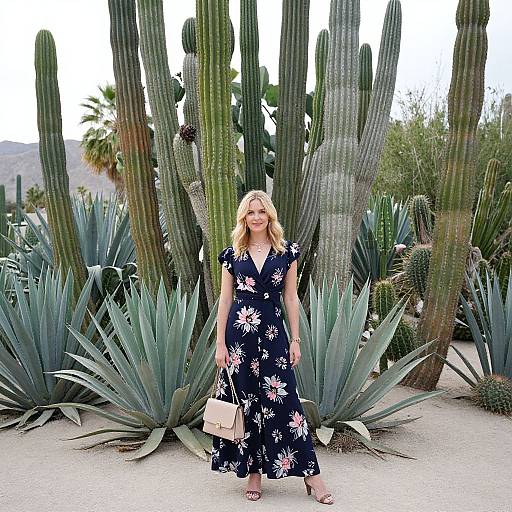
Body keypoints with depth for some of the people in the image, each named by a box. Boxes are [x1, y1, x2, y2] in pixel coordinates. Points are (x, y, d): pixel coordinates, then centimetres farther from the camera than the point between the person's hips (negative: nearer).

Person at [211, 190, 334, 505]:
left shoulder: (287, 251, 4)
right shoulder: (233, 254, 4)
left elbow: (291, 298, 5)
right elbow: (225, 300, 5)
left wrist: (296, 340, 1)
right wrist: (220, 344, 0)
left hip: (273, 332, -1)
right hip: (239, 333, 1)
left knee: (284, 400, -2)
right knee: (246, 402, 6)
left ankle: (310, 473, 8)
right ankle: (253, 472, 20)